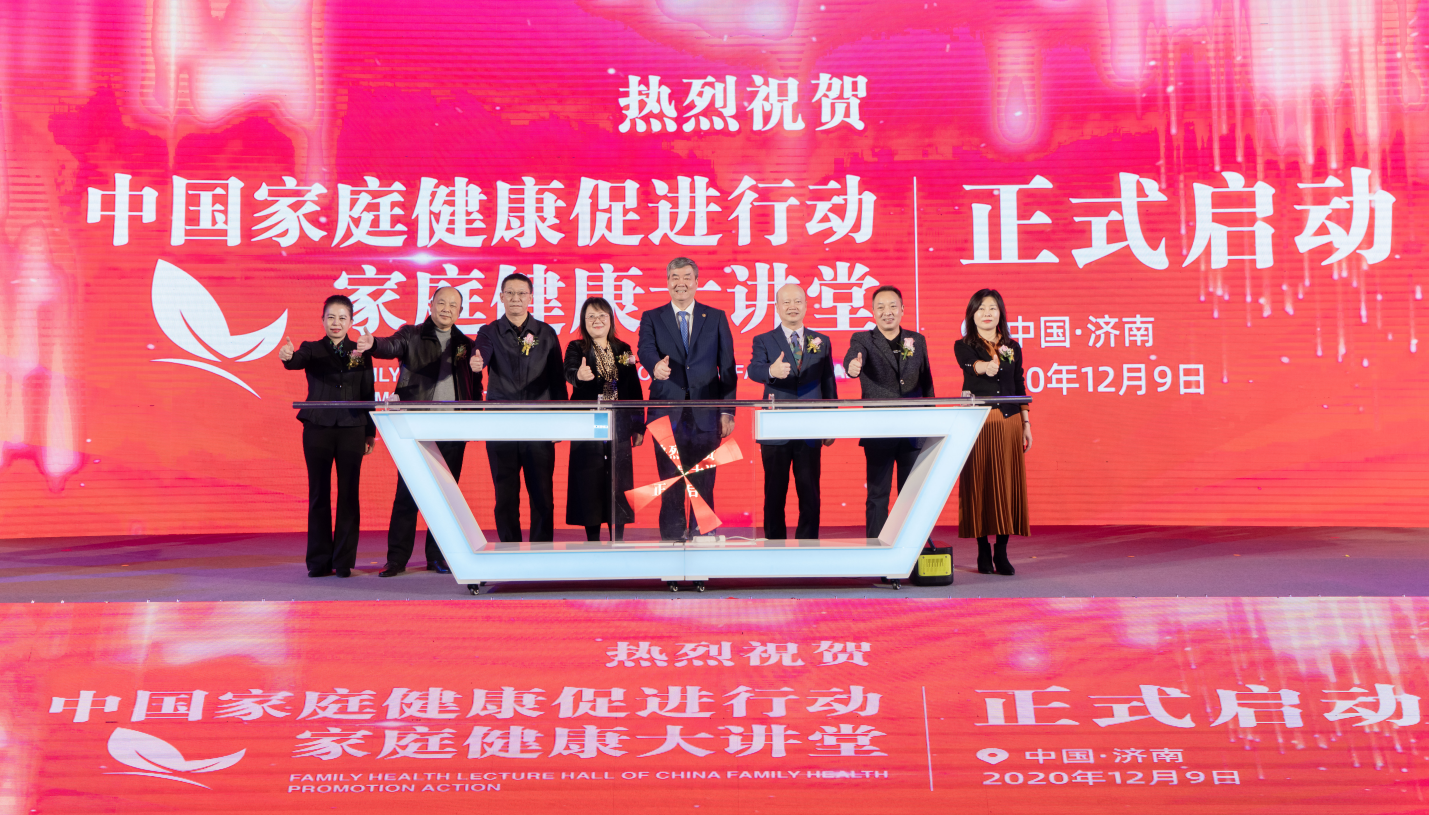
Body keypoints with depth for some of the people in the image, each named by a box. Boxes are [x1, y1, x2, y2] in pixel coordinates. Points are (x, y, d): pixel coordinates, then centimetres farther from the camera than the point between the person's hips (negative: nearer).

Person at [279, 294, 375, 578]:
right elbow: (298, 362, -17)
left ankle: (344, 560, 8)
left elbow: (368, 394, 10)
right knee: (318, 495, 3)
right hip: (317, 429, -1)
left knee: (349, 495, 1)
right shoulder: (312, 350, 6)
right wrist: (288, 356, -41)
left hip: (351, 430, 1)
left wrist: (370, 433, 7)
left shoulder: (361, 353, 9)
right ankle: (319, 561, 10)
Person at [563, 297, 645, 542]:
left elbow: (635, 391, 12)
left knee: (619, 486, 2)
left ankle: (618, 541, 10)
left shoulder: (623, 350, 10)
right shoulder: (577, 349, 1)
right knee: (590, 486, -1)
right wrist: (579, 375, -45)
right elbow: (569, 372, -21)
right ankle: (593, 540, 8)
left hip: (619, 429, 2)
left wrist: (638, 427, 8)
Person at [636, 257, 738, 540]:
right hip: (667, 413, 0)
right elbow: (645, 350, -10)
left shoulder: (716, 318, 10)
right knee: (671, 485, 1)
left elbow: (727, 368, 8)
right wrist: (655, 365, -34)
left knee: (704, 484, 1)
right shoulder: (651, 318, 9)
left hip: (706, 414, 0)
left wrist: (727, 411, 1)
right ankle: (671, 539, 9)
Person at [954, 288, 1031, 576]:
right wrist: (986, 366, -43)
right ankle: (983, 551, 5)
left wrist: (1026, 424, 9)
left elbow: (1019, 387, 15)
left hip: (1009, 422, 3)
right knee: (979, 484, -3)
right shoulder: (964, 346, 3)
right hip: (977, 423, -3)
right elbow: (970, 364, -21)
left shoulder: (1013, 347, 13)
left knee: (1007, 484, 1)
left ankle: (1001, 552, 7)